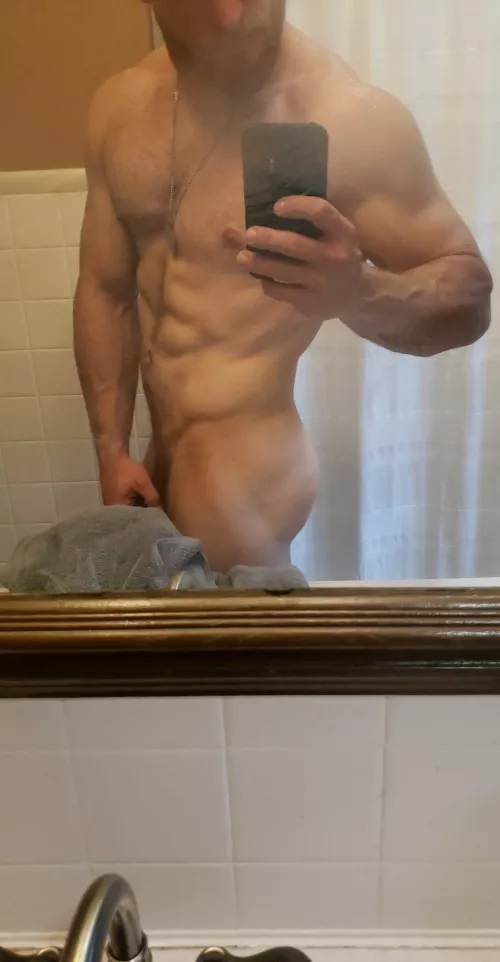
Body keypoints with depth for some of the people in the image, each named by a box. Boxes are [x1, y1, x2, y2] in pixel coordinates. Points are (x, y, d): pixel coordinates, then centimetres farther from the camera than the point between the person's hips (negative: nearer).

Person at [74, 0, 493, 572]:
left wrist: (360, 293, -33)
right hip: (167, 457, 6)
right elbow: (105, 291, 6)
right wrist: (111, 452, 4)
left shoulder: (351, 120, -17)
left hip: (243, 473, -6)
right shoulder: (121, 108, 0)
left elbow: (470, 297, -12)